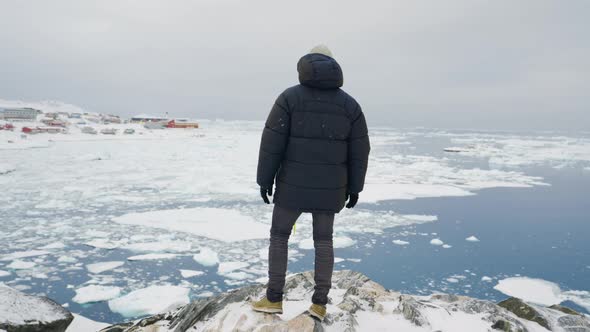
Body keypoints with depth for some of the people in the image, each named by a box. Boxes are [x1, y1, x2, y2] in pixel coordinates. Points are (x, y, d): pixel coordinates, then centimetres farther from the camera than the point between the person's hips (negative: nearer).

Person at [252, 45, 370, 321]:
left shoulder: (290, 97, -5)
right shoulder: (349, 104, 3)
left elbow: (272, 142, -8)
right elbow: (359, 150, 4)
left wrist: (264, 180, 0)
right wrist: (354, 187, 12)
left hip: (293, 184, -2)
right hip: (329, 187, 3)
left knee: (279, 235, 13)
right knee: (323, 240, 15)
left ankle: (274, 299, 18)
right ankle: (319, 304, 16)